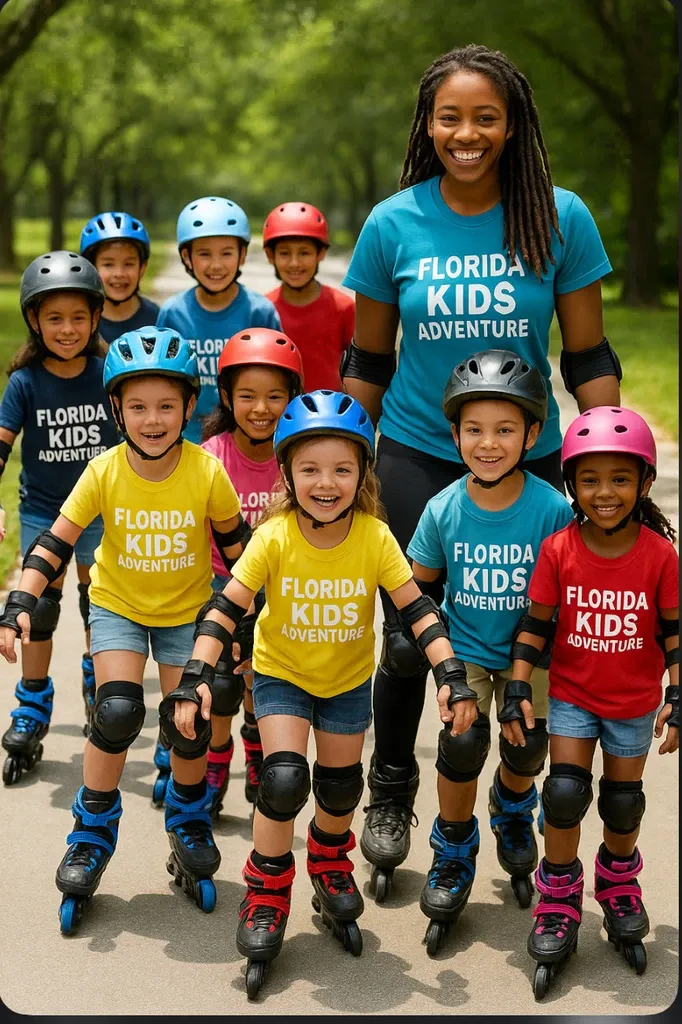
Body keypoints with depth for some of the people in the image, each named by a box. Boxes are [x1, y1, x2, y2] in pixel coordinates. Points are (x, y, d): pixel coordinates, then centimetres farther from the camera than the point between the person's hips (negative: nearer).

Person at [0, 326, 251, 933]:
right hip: (117, 605, 0)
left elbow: (237, 545, -4)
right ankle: (92, 836, 3)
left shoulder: (207, 473, -19)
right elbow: (55, 544, -17)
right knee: (117, 712, -18)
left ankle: (189, 823, 28)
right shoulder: (105, 473, -19)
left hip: (186, 610, 1)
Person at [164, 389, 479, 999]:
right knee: (284, 781, -18)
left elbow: (417, 609, -18)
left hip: (348, 680, 2)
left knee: (341, 791, 13)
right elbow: (227, 609, -21)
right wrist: (197, 677, -29)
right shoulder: (274, 537, -24)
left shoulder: (375, 538, -22)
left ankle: (330, 868, 46)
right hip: (281, 675, -2)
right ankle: (266, 898, 5)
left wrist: (451, 675, -27)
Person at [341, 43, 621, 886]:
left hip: (528, 464, 0)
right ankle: (391, 794, 27)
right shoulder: (392, 225, -3)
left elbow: (588, 359, 0)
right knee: (408, 636, 4)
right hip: (415, 460, 0)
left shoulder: (561, 220, -5)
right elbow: (367, 360, 7)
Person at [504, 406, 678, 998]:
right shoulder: (559, 550, -15)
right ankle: (559, 905, 13)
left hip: (634, 704, 0)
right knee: (564, 792, -6)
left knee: (623, 802, 13)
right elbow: (536, 624, -7)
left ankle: (619, 886, 41)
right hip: (572, 697, 0)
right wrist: (518, 691, -9)